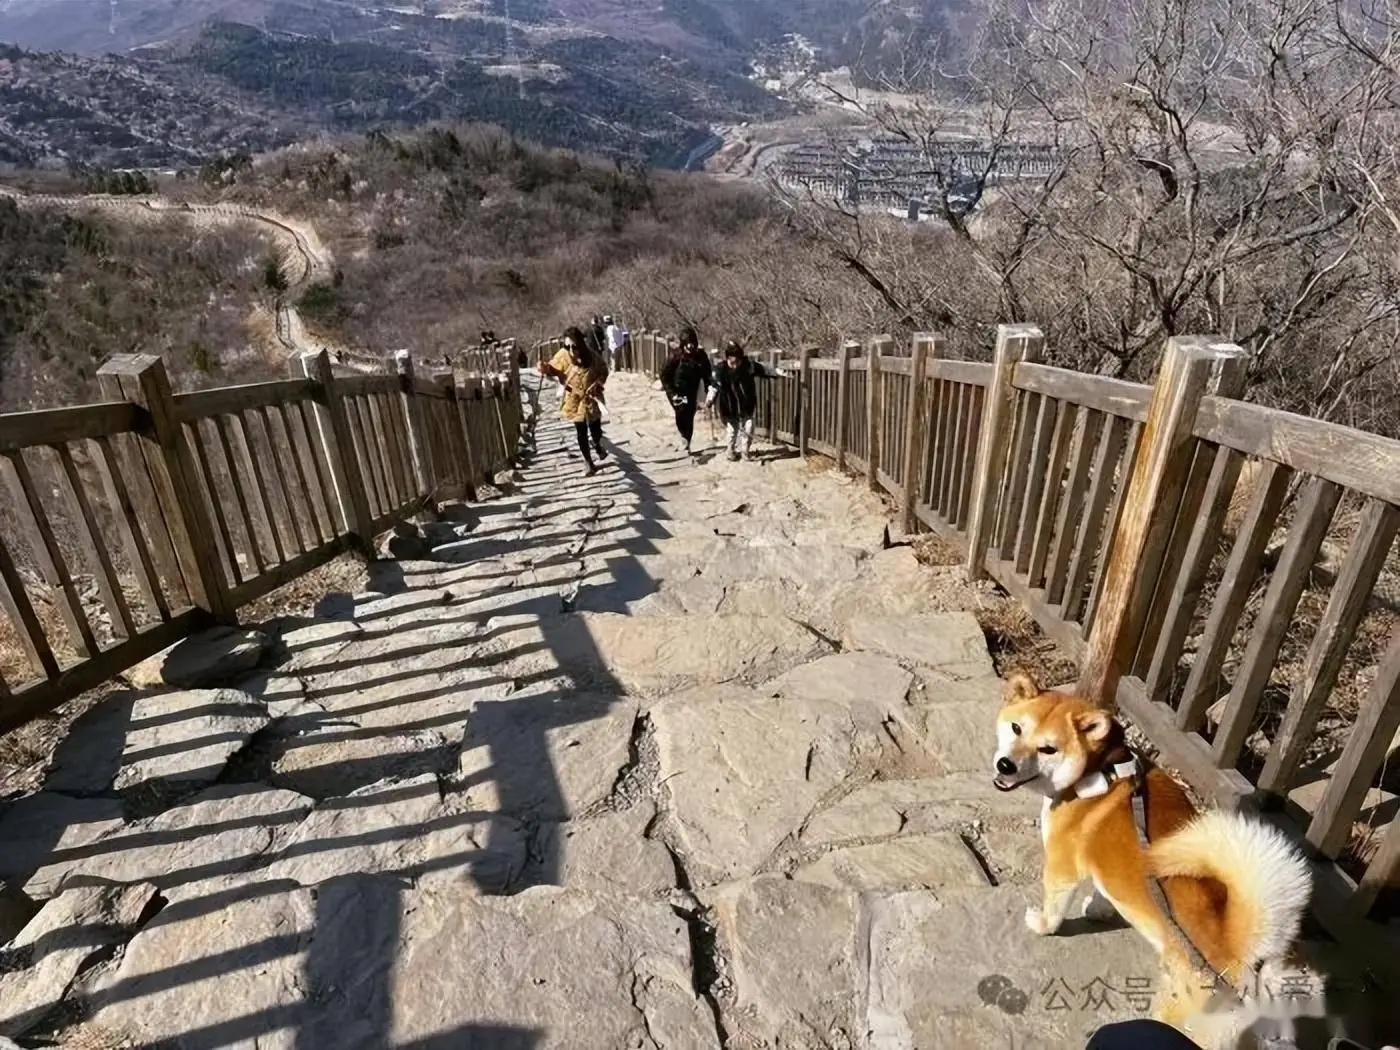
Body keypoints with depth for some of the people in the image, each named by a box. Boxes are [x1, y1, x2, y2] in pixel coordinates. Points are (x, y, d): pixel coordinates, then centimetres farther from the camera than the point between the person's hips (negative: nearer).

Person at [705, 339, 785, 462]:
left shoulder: (749, 364, -11)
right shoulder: (721, 369, -16)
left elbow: (763, 369, 0)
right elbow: (714, 386, -14)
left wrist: (778, 371, -6)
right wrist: (710, 399, -27)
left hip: (747, 406, 1)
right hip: (730, 408, -1)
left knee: (748, 430, 1)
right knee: (732, 432, 11)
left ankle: (744, 450, 22)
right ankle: (732, 451, 33)